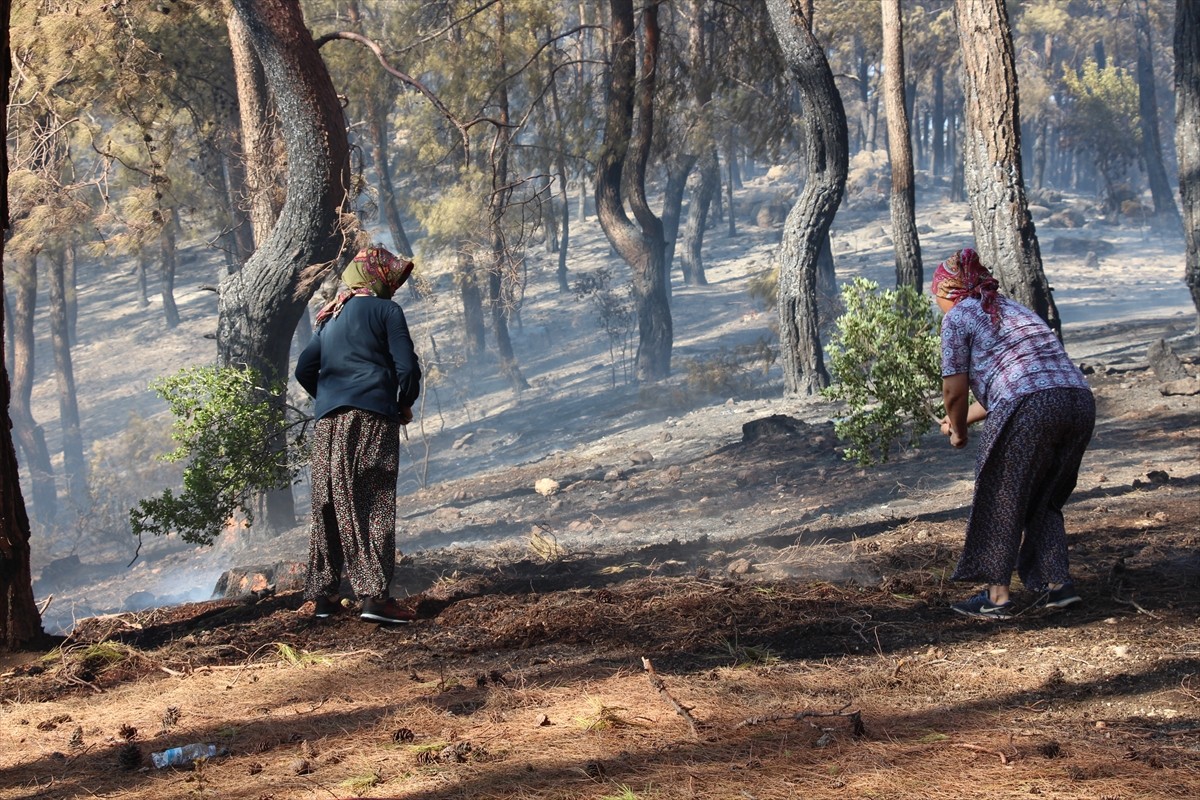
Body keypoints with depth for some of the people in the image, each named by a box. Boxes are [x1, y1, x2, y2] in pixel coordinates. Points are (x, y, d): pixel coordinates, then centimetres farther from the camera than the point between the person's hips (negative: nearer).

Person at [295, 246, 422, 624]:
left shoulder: (329, 318, 20)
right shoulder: (385, 310, 1)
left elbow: (304, 370, 18)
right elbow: (407, 366, -6)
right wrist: (405, 405, 9)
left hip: (328, 422, 6)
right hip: (373, 417, -6)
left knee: (328, 506, 9)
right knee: (374, 505, -7)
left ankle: (323, 594, 12)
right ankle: (374, 595, -15)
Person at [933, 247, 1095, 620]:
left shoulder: (958, 317, 8)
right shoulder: (1013, 309, 31)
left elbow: (955, 389, 5)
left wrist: (958, 431, 24)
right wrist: (964, 420, 44)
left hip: (1027, 409, -7)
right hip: (1080, 400, 7)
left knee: (999, 502, 7)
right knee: (1044, 501, 21)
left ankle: (996, 595, 9)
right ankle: (1057, 582, 14)